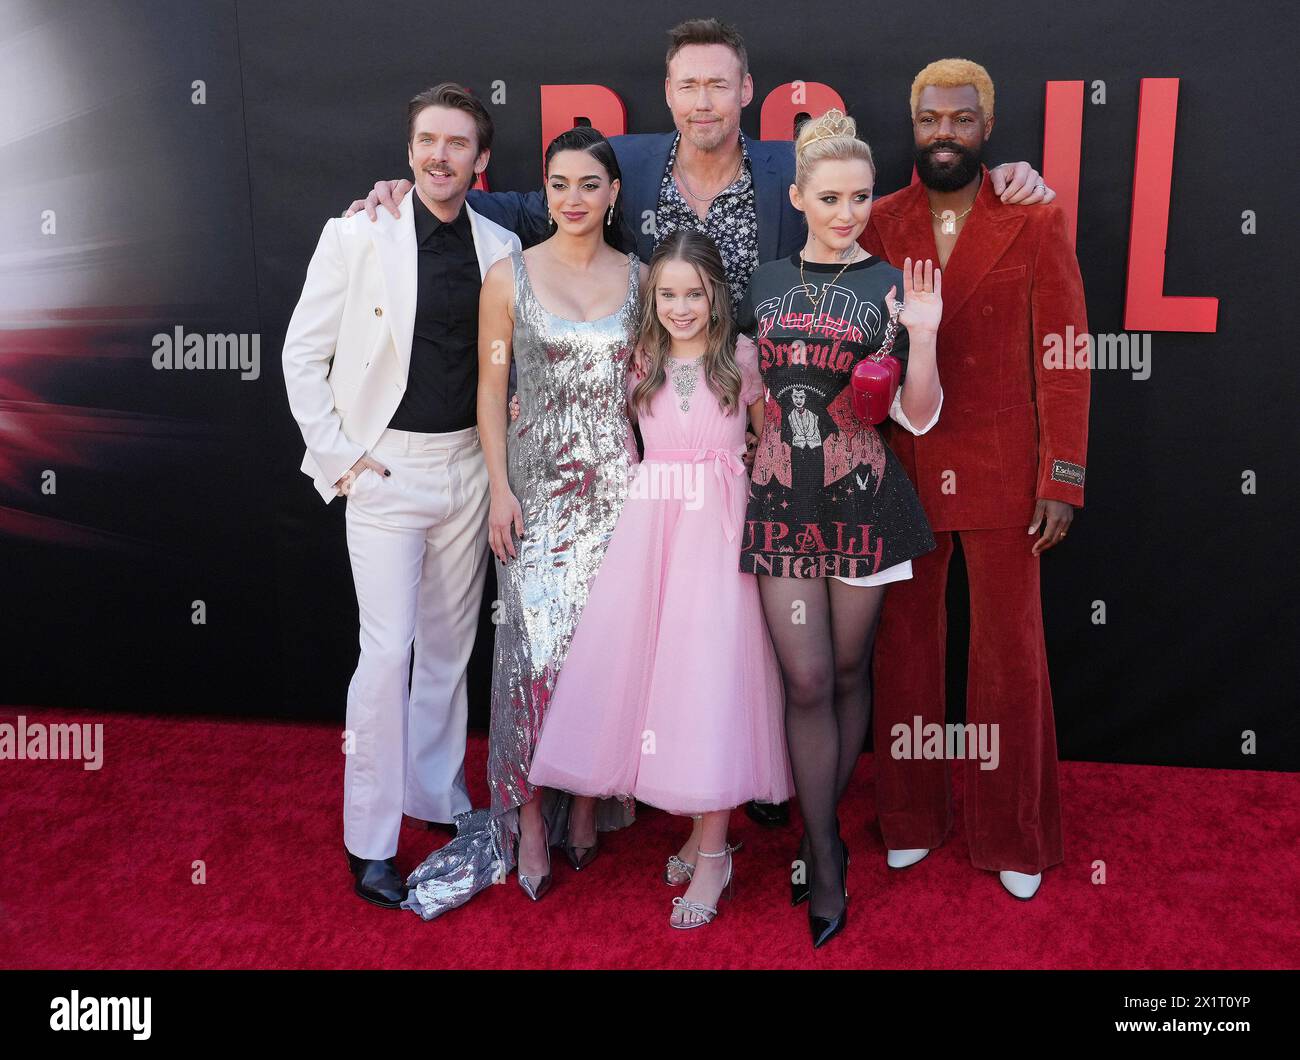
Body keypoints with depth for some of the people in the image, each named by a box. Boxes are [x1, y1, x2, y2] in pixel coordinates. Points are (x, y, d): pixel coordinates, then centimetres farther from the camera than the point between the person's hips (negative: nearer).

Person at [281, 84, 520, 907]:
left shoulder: (500, 246, 5)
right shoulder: (358, 235, -6)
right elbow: (303, 354, -3)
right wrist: (340, 458, -9)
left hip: (467, 465, 4)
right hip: (386, 467, -4)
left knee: (450, 645, 13)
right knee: (388, 651, -6)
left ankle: (437, 794, 31)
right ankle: (370, 841, 8)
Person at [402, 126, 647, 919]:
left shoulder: (640, 279, 6)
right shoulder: (510, 277, 0)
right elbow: (492, 391, 1)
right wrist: (501, 489, -6)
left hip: (618, 485, 2)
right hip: (538, 484, -2)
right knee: (538, 644, -4)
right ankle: (531, 818, 9)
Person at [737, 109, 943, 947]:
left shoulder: (892, 287, 1)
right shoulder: (765, 283, 8)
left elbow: (919, 417, -3)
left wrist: (922, 335, -16)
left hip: (862, 500, -1)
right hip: (781, 500, 1)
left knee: (849, 669, 10)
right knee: (807, 680, 0)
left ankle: (825, 828, 30)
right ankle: (826, 860, 13)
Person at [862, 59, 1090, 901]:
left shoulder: (1036, 226, 0)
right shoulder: (878, 226, 4)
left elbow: (1062, 359, -2)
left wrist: (1063, 482, -7)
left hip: (1001, 474, -1)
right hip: (902, 474, 2)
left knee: (1012, 655, 5)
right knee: (907, 647, 10)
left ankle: (1015, 837, 23)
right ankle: (913, 817, 28)